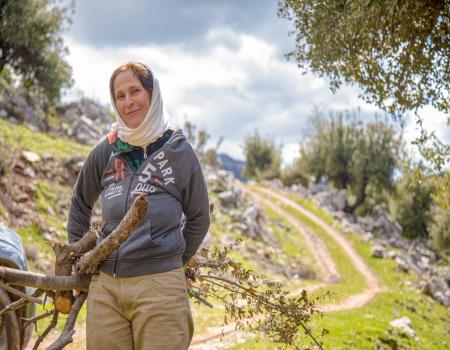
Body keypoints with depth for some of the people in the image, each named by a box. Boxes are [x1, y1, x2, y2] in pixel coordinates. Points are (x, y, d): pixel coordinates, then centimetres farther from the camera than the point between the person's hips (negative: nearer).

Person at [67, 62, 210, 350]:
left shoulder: (178, 151, 1)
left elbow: (199, 218, 10)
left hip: (159, 286, -3)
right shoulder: (106, 151, 7)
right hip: (105, 287, 3)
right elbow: (80, 204, 23)